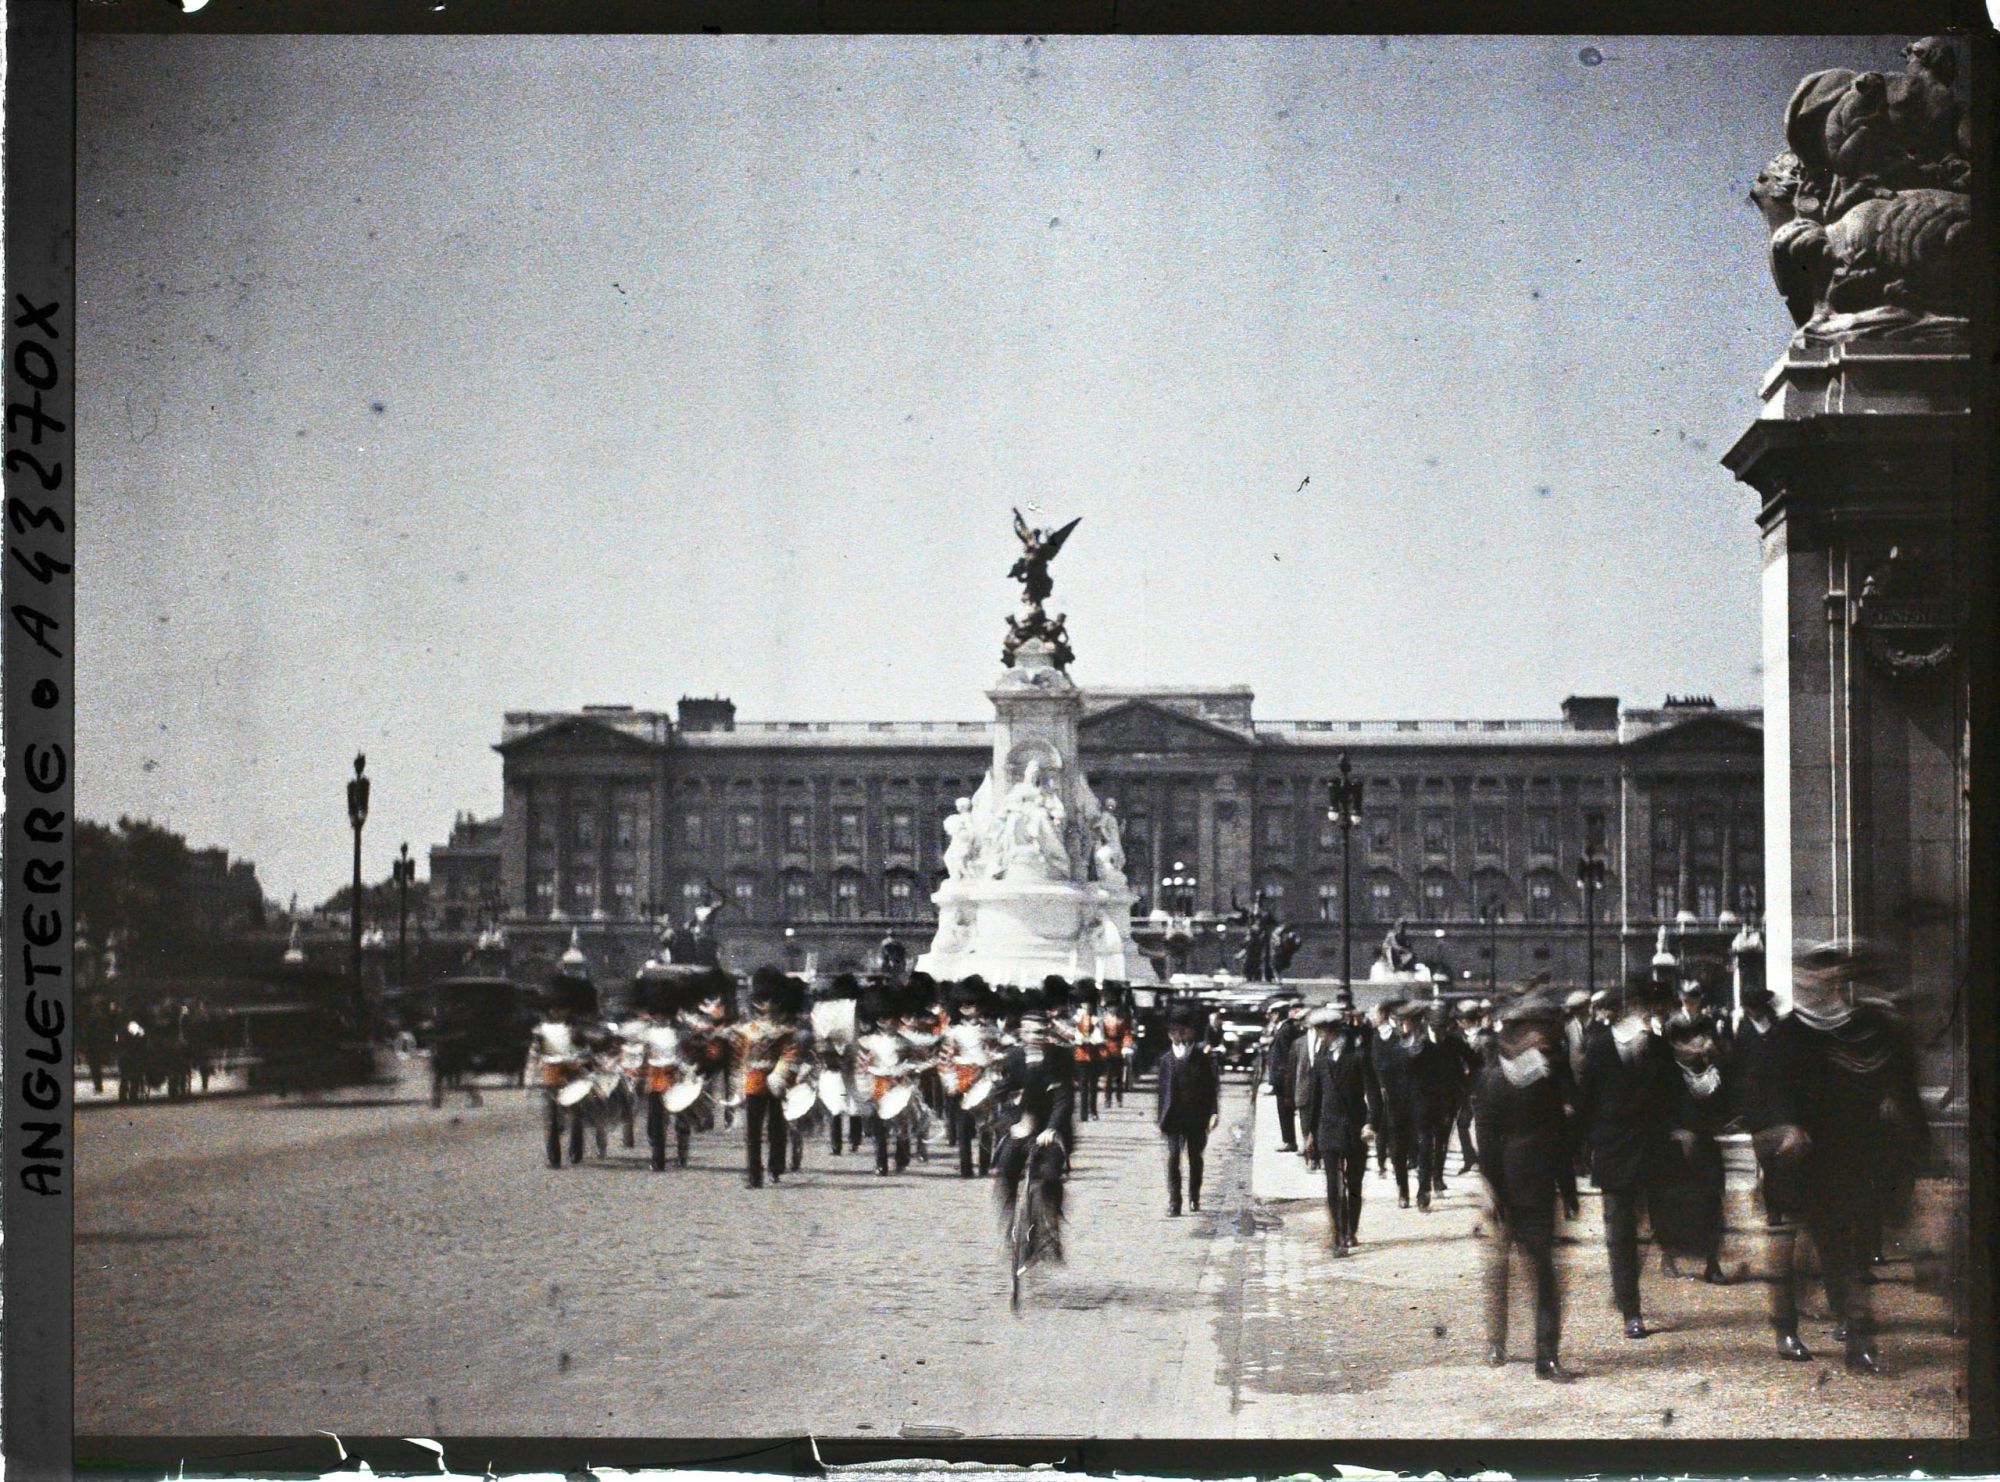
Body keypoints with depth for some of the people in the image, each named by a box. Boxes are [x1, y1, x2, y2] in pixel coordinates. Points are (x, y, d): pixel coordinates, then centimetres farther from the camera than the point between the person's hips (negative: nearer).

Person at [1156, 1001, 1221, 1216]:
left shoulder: (1203, 1057, 0)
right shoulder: (1167, 1060, 3)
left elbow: (1213, 1086, 1)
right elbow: (1162, 1091, 7)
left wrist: (1213, 1112, -7)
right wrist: (1159, 1118, 6)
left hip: (1197, 1118, 0)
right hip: (1174, 1117, 0)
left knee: (1195, 1158, 12)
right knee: (1173, 1158, -8)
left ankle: (1195, 1198, 29)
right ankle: (1174, 1203, -8)